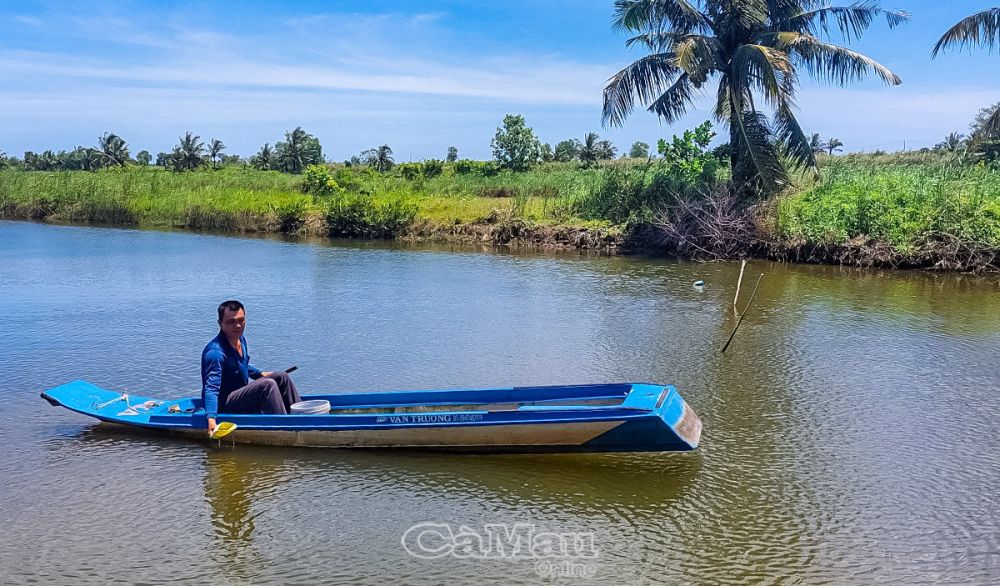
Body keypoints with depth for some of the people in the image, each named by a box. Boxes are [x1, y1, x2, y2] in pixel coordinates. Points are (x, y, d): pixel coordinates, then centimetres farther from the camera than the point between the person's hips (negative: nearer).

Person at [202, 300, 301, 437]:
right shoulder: (215, 352, -25)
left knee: (282, 377, 8)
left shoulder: (240, 339, 5)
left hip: (241, 397, 10)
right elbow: (212, 388, -34)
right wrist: (211, 418, -46)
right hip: (223, 406, -10)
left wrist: (260, 374, 22)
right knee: (267, 384, -27)